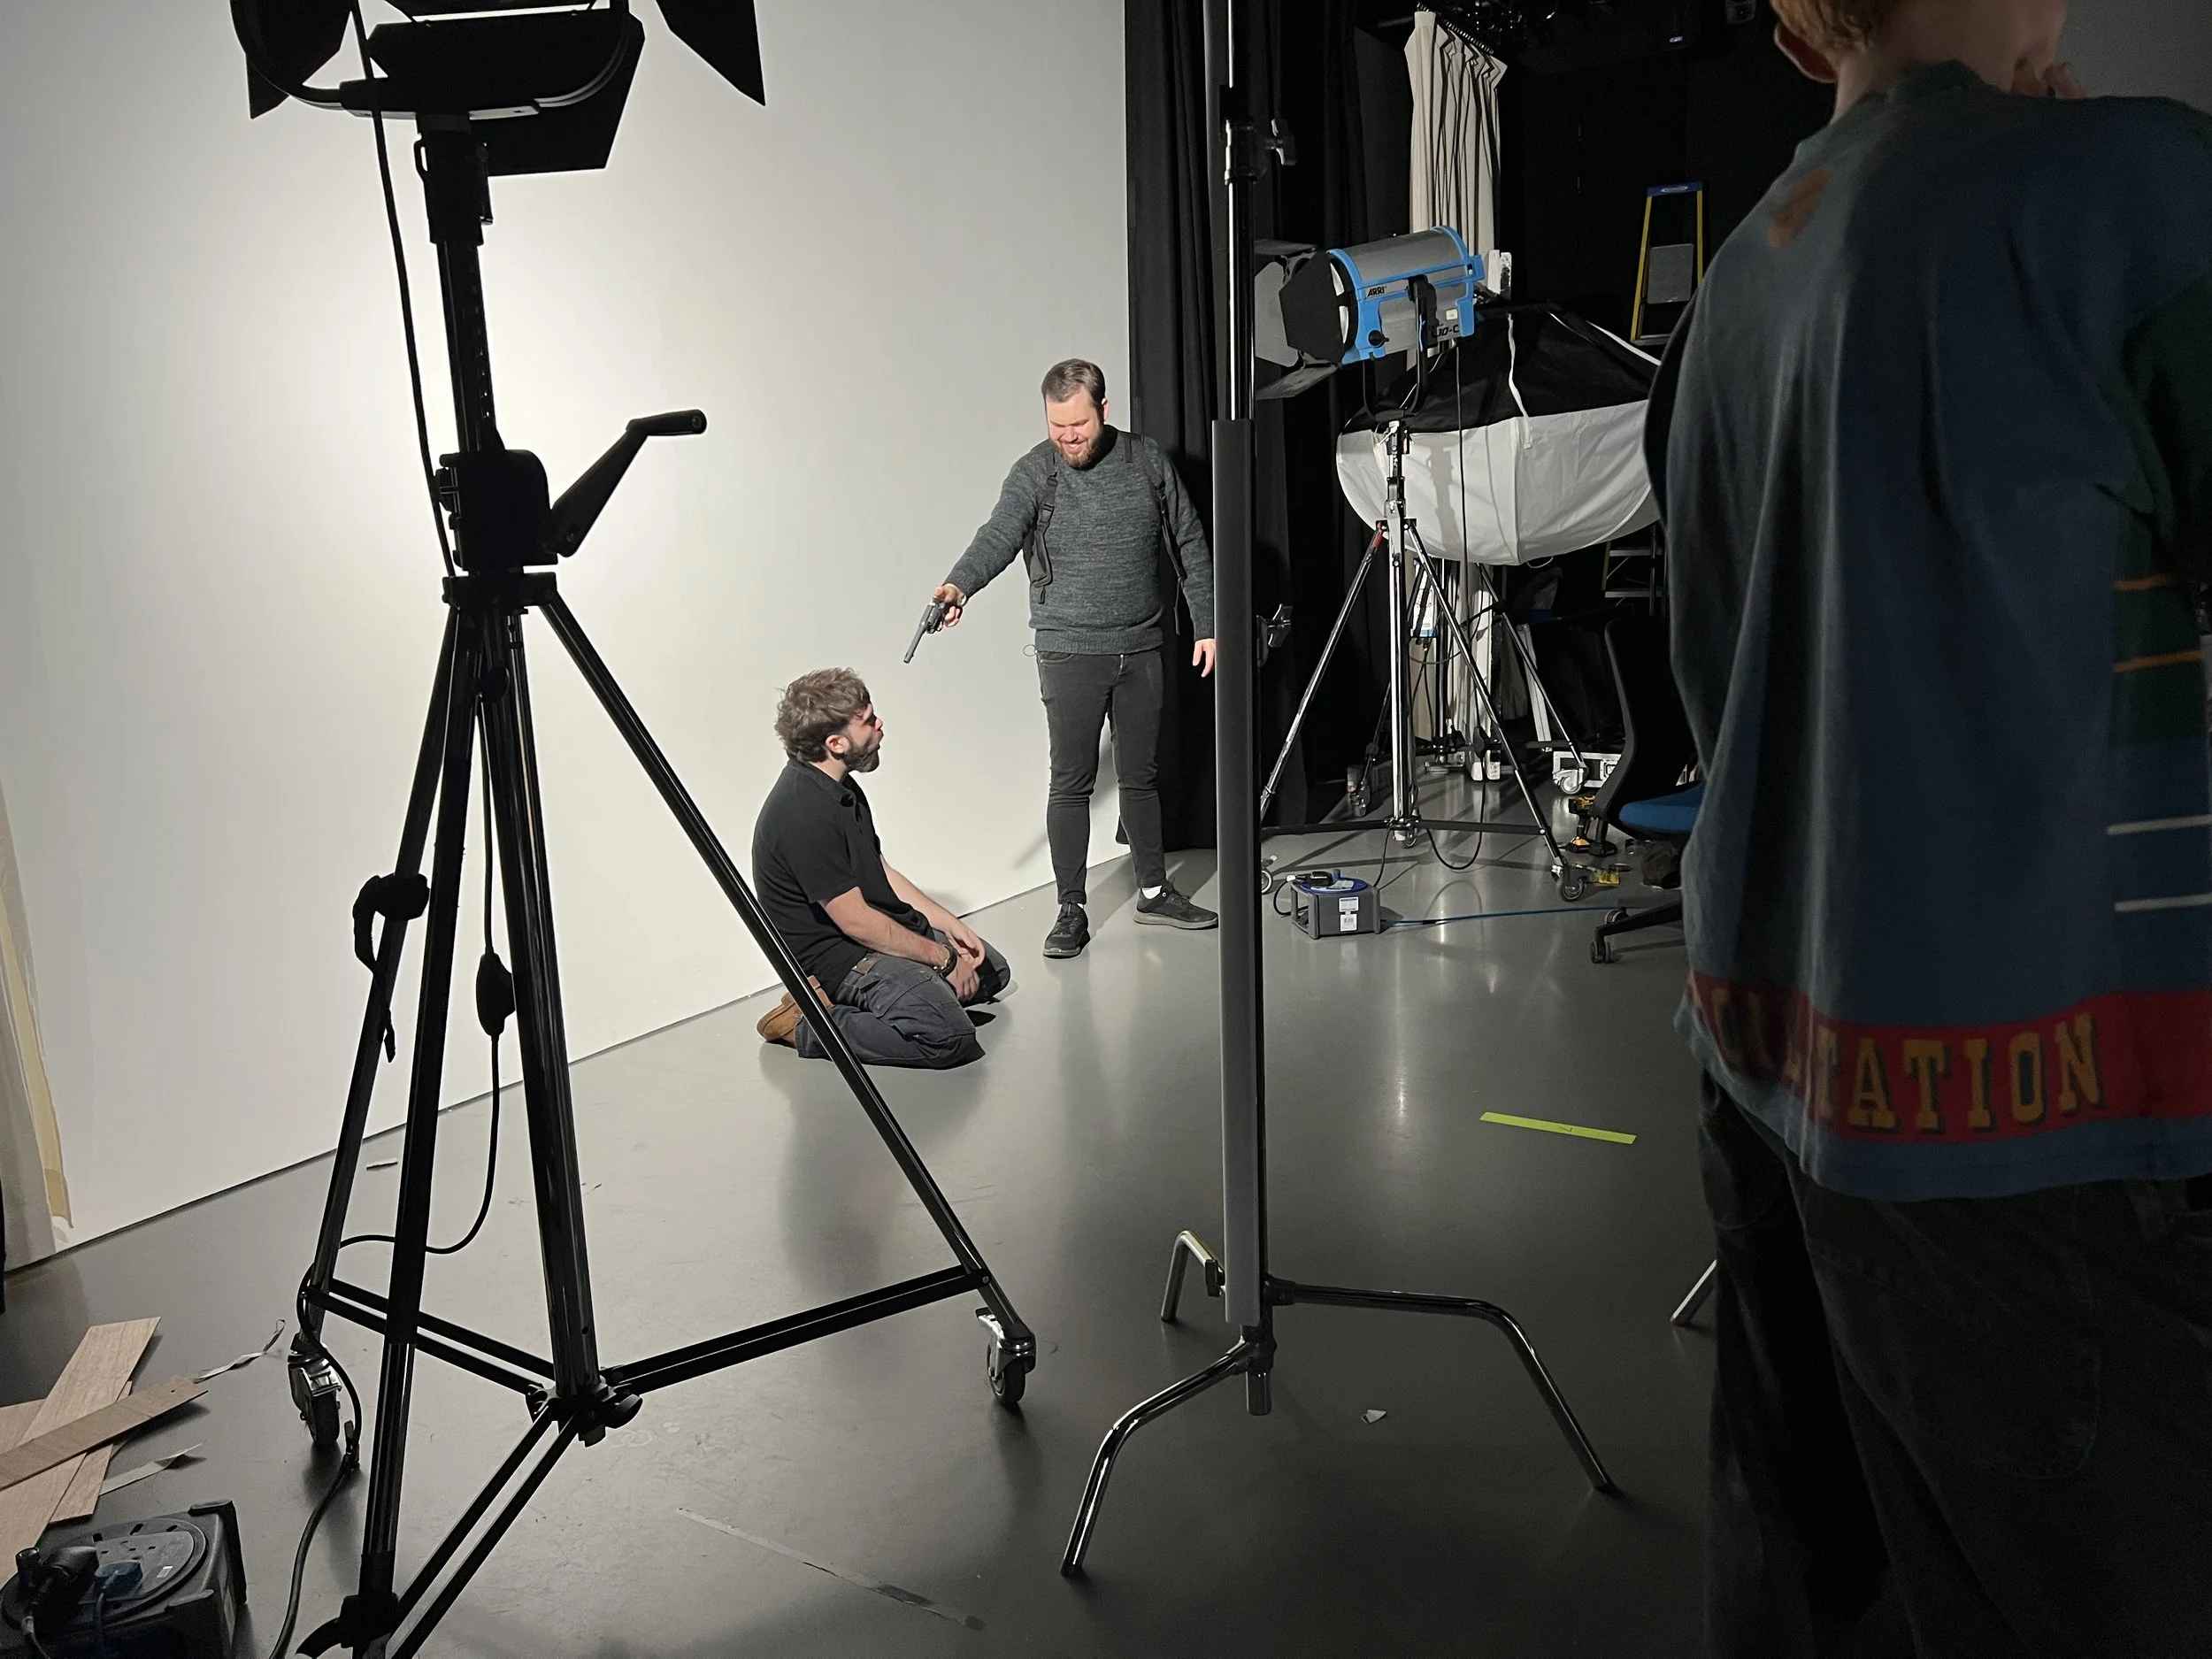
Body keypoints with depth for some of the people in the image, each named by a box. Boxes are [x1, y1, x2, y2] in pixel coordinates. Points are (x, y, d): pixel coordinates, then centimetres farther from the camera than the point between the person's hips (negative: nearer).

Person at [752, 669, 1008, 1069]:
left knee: (992, 970, 20)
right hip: (837, 954, -10)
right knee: (949, 1035, -28)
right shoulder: (804, 815, -26)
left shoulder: (842, 787, 6)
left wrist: (949, 924, 5)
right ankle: (810, 1026, -12)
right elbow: (855, 920, -24)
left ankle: (873, 1002, 11)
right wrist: (942, 958, -15)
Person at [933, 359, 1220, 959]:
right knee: (1071, 782, 0)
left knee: (1141, 775, 13)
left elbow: (1190, 545, 9)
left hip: (1142, 648, 3)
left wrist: (1207, 626, 6)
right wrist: (960, 584, -44)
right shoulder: (1034, 473, -6)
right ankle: (1071, 909, 10)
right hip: (1069, 654, -3)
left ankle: (1154, 892, 27)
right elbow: (999, 533, -24)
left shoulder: (1146, 460, 4)